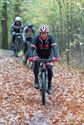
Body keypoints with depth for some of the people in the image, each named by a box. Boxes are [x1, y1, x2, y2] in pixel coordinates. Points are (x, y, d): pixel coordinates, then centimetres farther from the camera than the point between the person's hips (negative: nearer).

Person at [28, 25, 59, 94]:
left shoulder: (51, 38, -26)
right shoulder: (36, 38, -26)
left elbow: (54, 47, -37)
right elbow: (31, 48, -33)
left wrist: (55, 57, -54)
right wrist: (31, 57, -52)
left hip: (48, 55, 0)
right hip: (39, 54, 0)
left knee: (49, 68, -20)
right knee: (36, 63, -32)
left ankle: (49, 85, 1)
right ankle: (36, 81, -19)